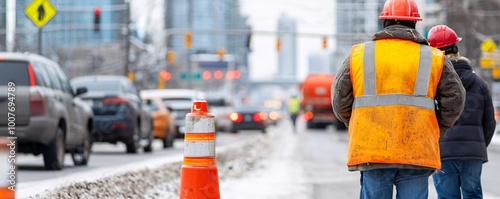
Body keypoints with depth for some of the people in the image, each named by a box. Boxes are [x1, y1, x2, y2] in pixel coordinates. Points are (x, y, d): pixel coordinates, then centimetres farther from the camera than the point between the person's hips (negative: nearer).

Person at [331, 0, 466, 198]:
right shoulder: (434, 59, 5)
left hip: (371, 150, 1)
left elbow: (340, 101, 6)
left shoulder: (358, 55, 6)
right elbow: (454, 100, 3)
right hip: (417, 152, 0)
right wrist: (435, 132, 17)